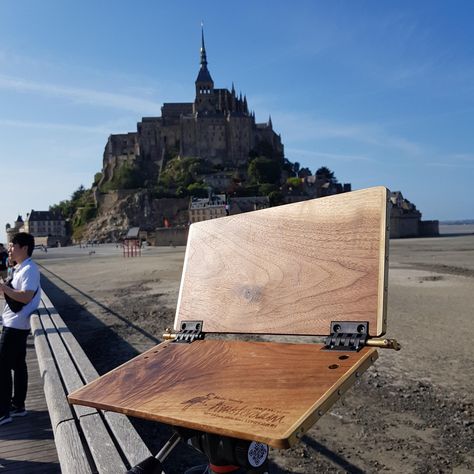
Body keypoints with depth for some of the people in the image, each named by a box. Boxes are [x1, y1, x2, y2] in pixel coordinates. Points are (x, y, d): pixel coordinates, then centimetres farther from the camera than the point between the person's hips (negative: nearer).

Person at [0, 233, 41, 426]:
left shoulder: (29, 269, -17)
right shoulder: (20, 268, 13)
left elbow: (26, 297, -26)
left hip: (16, 325, -10)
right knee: (18, 365, 15)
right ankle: (18, 406, 24)